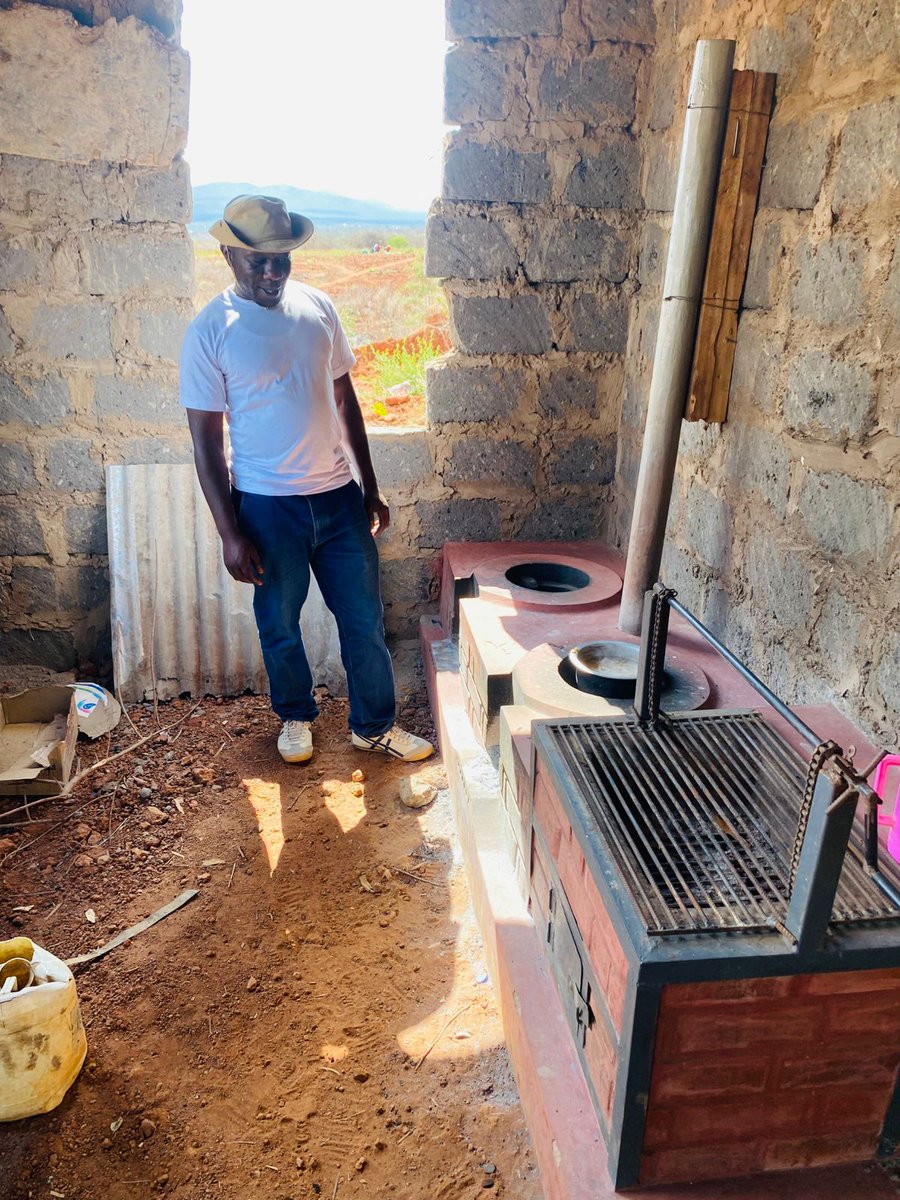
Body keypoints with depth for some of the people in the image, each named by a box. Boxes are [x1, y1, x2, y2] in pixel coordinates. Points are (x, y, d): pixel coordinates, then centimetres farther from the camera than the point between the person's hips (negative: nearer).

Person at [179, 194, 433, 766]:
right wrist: (230, 533, -12)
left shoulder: (318, 306, 2)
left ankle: (374, 724, 29)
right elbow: (206, 439, -9)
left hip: (340, 495, 3)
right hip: (267, 505, -3)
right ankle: (297, 716, 39)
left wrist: (371, 487, 8)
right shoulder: (209, 331, -10)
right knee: (280, 624, 14)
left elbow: (345, 397, 9)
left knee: (365, 618, 10)